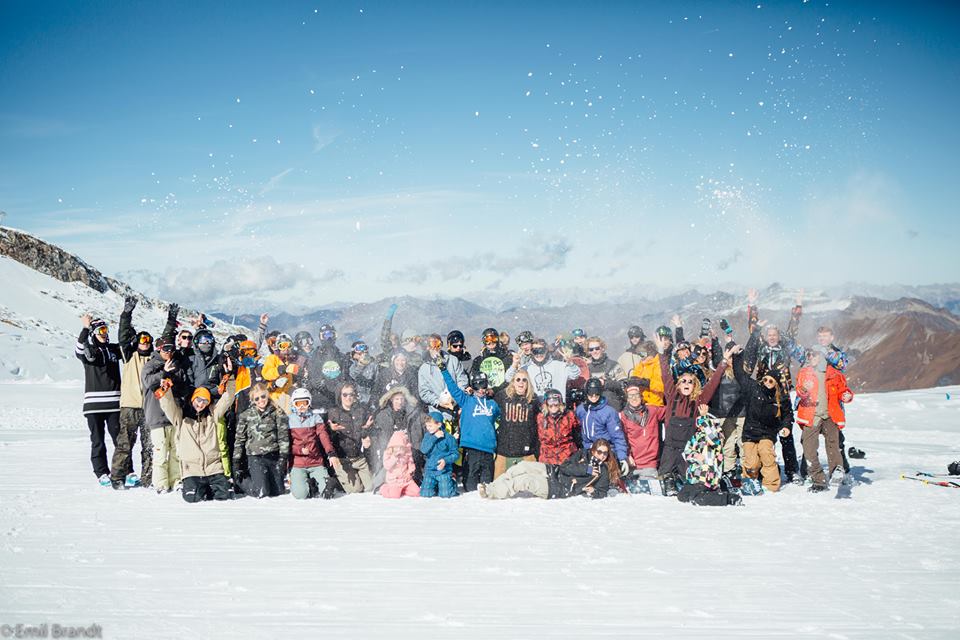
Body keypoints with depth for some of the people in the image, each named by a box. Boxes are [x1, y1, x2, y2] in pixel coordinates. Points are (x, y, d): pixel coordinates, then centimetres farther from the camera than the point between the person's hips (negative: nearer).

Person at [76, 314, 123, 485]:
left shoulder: (114, 349, 14)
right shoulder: (88, 349, 3)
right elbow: (80, 351, -19)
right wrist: (85, 329, -32)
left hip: (114, 402, 2)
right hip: (94, 402, -2)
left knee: (120, 437, 0)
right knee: (98, 440, 2)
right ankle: (102, 473, 7)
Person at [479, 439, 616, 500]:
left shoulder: (603, 473, 1)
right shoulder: (582, 455, 8)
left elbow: (601, 494, 4)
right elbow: (564, 467, -2)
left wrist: (592, 492, -17)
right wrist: (586, 469, -10)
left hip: (556, 490, -4)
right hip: (551, 471, 4)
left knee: (524, 481, -24)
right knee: (522, 466, -17)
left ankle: (491, 493, -23)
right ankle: (491, 487, -13)